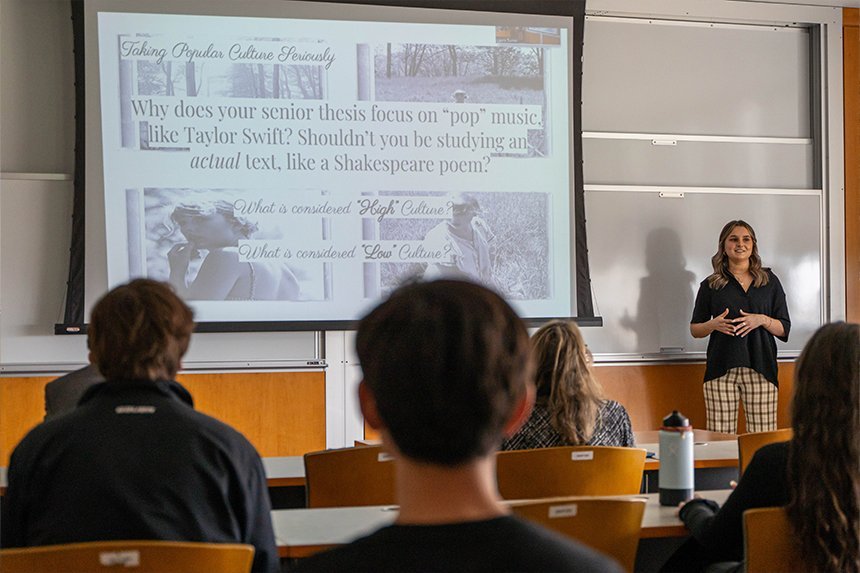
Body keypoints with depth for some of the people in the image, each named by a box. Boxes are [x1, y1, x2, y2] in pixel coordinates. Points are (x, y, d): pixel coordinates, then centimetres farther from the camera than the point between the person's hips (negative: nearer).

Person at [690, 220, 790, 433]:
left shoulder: (770, 281, 12)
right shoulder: (710, 285, 10)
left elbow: (784, 329, 11)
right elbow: (694, 329, 15)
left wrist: (763, 320, -8)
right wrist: (713, 324, -6)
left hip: (759, 368, 0)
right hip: (721, 368, 0)